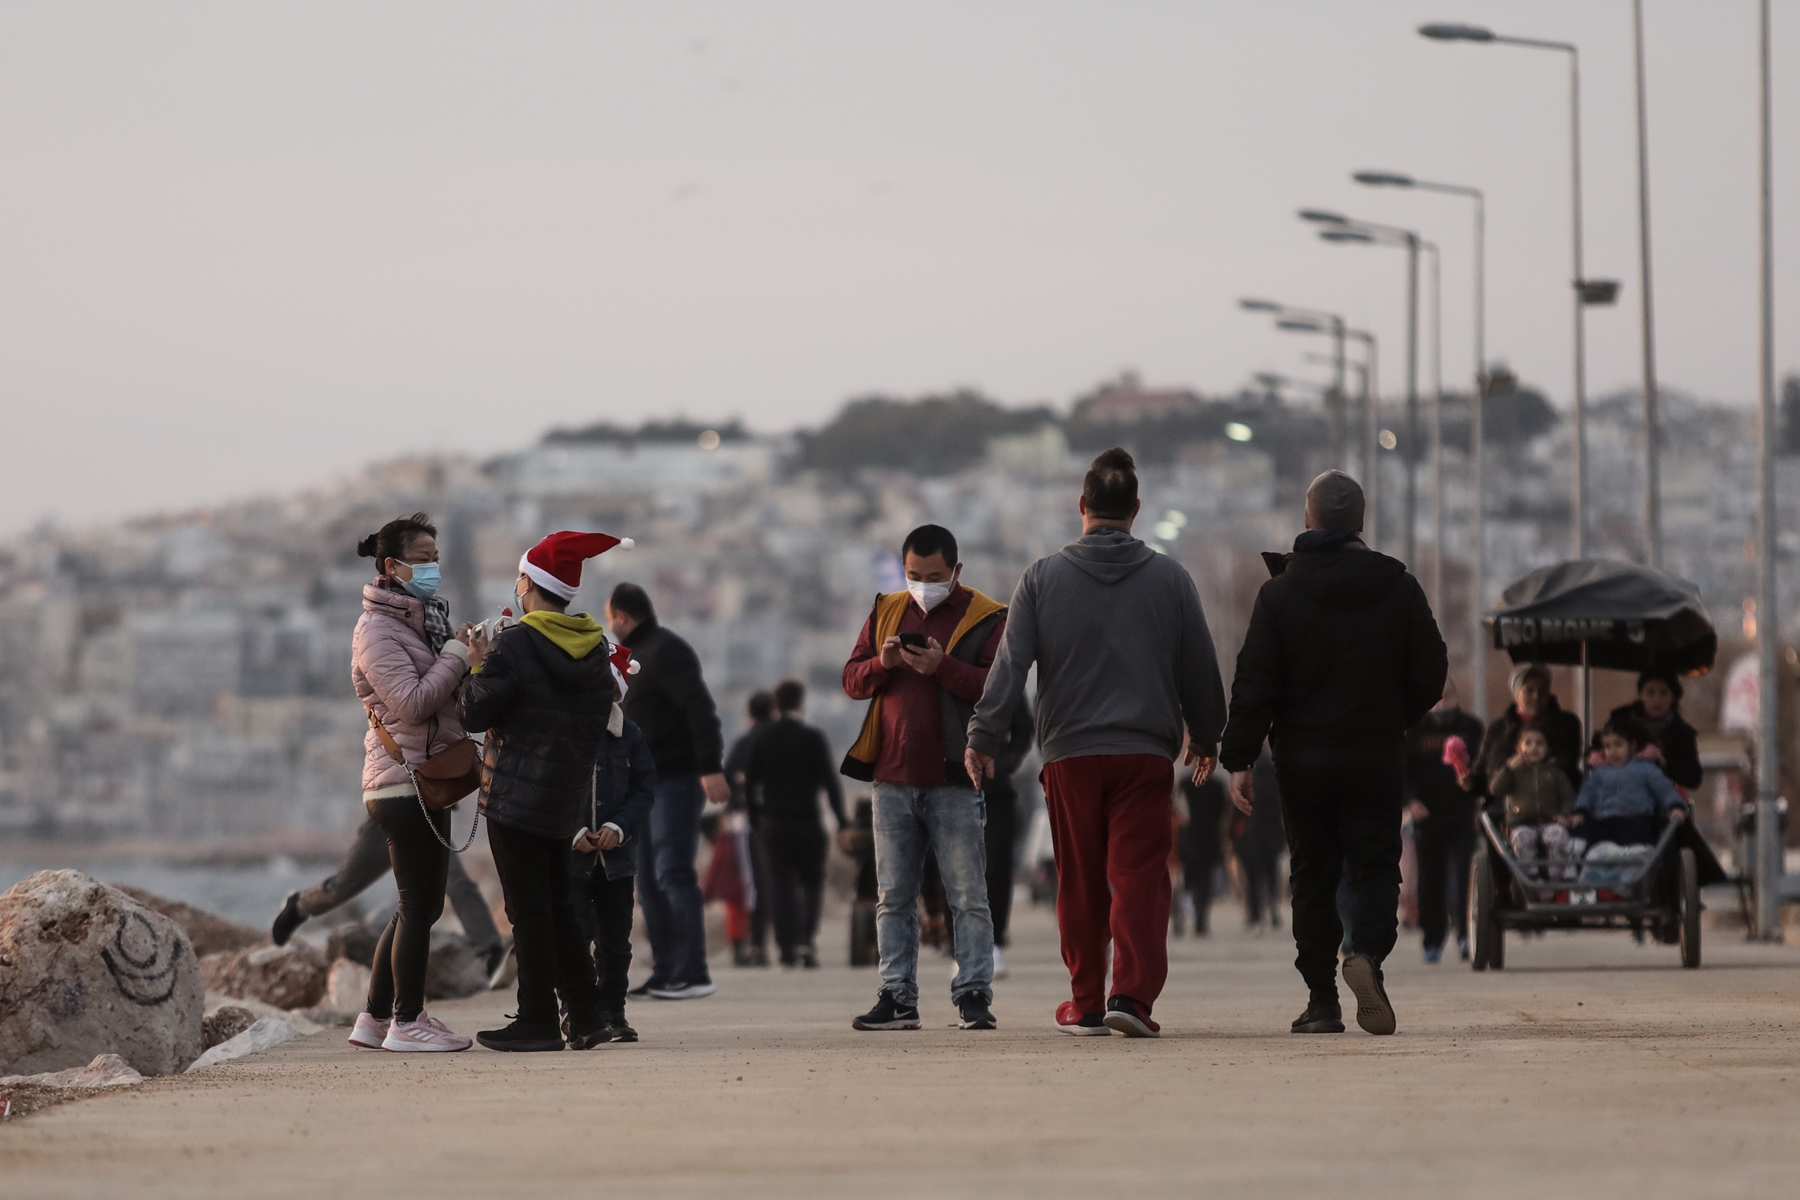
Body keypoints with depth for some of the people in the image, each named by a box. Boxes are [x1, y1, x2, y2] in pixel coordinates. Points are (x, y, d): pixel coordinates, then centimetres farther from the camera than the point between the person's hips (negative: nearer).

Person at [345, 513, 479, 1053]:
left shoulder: (422, 620, 18)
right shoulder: (378, 629, -11)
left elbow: (440, 694, 19)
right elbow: (413, 701, -20)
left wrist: (471, 656, 3)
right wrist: (459, 656, -14)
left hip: (428, 781, 10)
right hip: (404, 781, -10)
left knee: (419, 906, 12)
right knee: (419, 906, -7)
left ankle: (375, 1020, 17)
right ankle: (407, 1023, -1)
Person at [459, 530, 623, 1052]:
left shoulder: (513, 646, -16)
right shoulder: (596, 648, 7)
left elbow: (475, 712, -14)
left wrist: (475, 666, 5)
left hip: (518, 794, -7)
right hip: (569, 795, 7)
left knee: (528, 910, -3)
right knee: (556, 905, 16)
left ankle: (538, 1022, -1)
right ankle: (585, 1012, 13)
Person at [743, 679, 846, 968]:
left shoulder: (763, 739, 4)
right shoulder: (812, 738, -6)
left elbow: (749, 782, 4)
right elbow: (830, 781, -9)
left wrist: (758, 818, 13)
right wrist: (842, 821, -6)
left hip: (772, 823, 2)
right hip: (807, 822, -2)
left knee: (780, 885, 2)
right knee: (811, 882, 10)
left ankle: (787, 947, -6)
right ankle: (806, 939, -7)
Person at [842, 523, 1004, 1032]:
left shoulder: (986, 618, 0)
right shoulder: (886, 612, 15)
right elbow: (852, 681, 13)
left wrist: (943, 666, -21)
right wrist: (881, 663, -7)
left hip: (955, 779, -5)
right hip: (892, 778, 5)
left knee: (969, 897, -3)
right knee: (893, 897, 6)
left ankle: (973, 995, -1)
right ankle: (897, 998, 9)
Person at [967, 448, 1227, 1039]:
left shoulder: (1042, 577, 1)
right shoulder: (1170, 578, 3)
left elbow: (1010, 664, -4)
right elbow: (1200, 668, 10)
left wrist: (984, 736, -3)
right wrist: (1205, 737, 23)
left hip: (1070, 754, 1)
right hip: (1147, 752, -1)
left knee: (1079, 884, 10)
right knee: (1140, 878, -4)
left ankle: (1085, 1002, 15)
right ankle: (1132, 994, -18)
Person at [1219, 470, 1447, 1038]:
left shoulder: (1280, 592, -3)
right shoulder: (1400, 588, 0)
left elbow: (1255, 683, -6)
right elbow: (1431, 675, 4)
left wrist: (1239, 760, -4)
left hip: (1303, 758, 0)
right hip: (1378, 756, 0)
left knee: (1312, 874, 8)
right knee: (1375, 865, 5)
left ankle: (1321, 1001, 4)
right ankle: (1367, 951, -24)